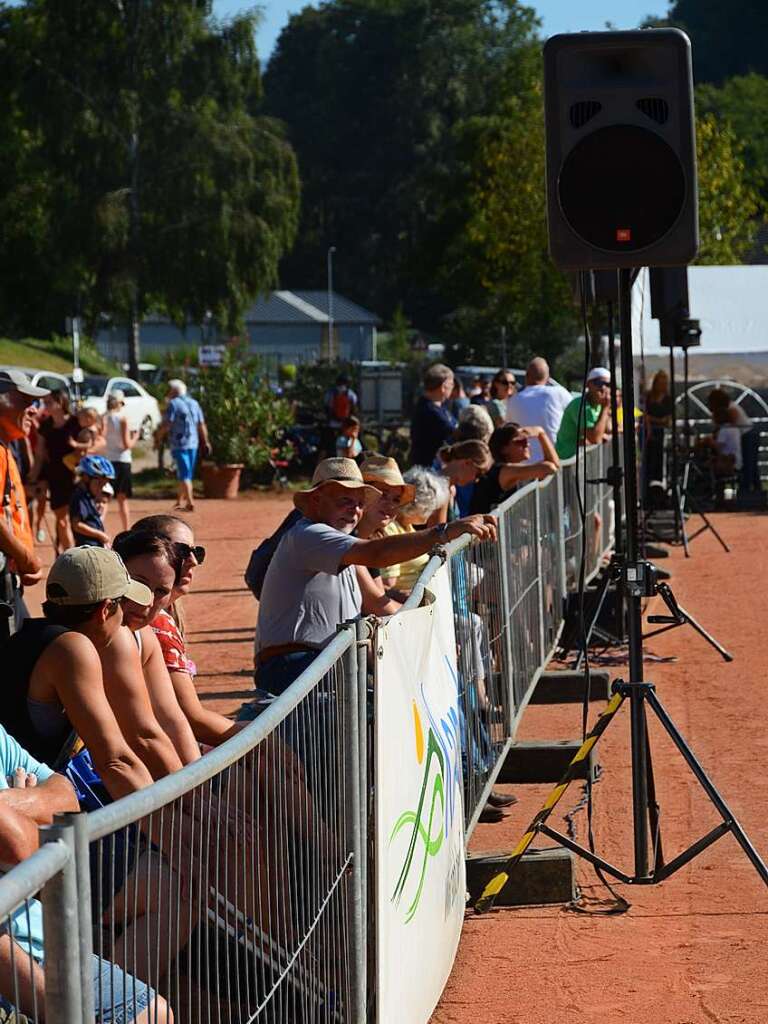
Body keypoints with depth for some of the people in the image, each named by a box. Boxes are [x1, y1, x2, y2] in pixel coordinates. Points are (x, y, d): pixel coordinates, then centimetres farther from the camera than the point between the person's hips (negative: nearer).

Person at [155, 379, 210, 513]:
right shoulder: (194, 403, 12)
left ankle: (190, 502, -15)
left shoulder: (173, 404, -9)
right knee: (186, 473, 16)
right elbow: (202, 425, 12)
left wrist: (158, 437, -1)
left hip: (179, 444, -6)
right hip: (193, 443, 6)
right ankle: (180, 501, 26)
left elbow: (166, 425, -14)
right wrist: (205, 442, 17)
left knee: (184, 474, -7)